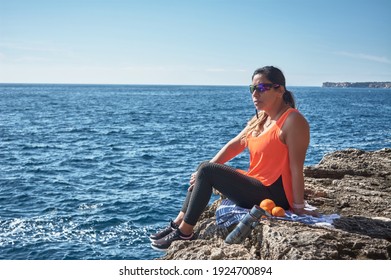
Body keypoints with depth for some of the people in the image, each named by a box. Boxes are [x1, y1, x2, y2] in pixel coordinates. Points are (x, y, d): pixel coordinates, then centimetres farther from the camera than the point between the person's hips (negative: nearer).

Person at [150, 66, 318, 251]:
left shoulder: (293, 121, -18)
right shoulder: (261, 118, 10)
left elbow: (296, 168, -20)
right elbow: (235, 145, 7)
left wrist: (298, 208, -19)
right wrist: (205, 170, -1)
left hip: (273, 195, -10)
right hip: (257, 184, 10)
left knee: (206, 171, -15)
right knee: (204, 170, 15)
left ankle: (185, 232, -5)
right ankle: (179, 223, 14)